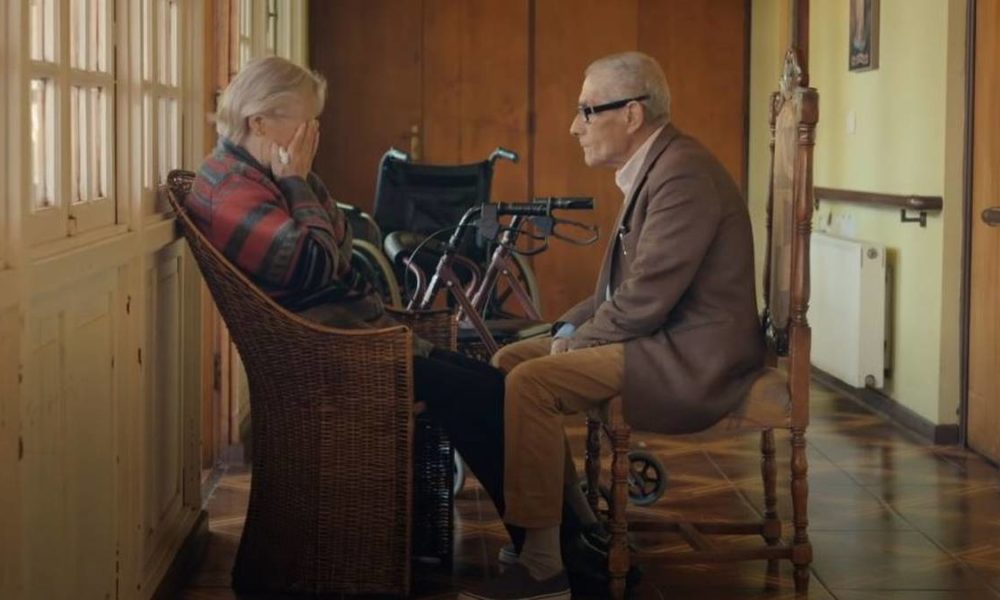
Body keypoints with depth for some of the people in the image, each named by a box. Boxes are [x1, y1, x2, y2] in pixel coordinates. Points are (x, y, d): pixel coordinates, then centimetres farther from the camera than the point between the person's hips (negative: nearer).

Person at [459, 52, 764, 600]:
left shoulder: (682, 174, -19)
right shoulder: (651, 168, 14)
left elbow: (645, 300, -23)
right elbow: (623, 287, 20)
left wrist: (577, 341, -9)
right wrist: (568, 327, 5)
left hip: (691, 358, -11)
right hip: (659, 338, 11)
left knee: (530, 384, -22)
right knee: (508, 360, 7)